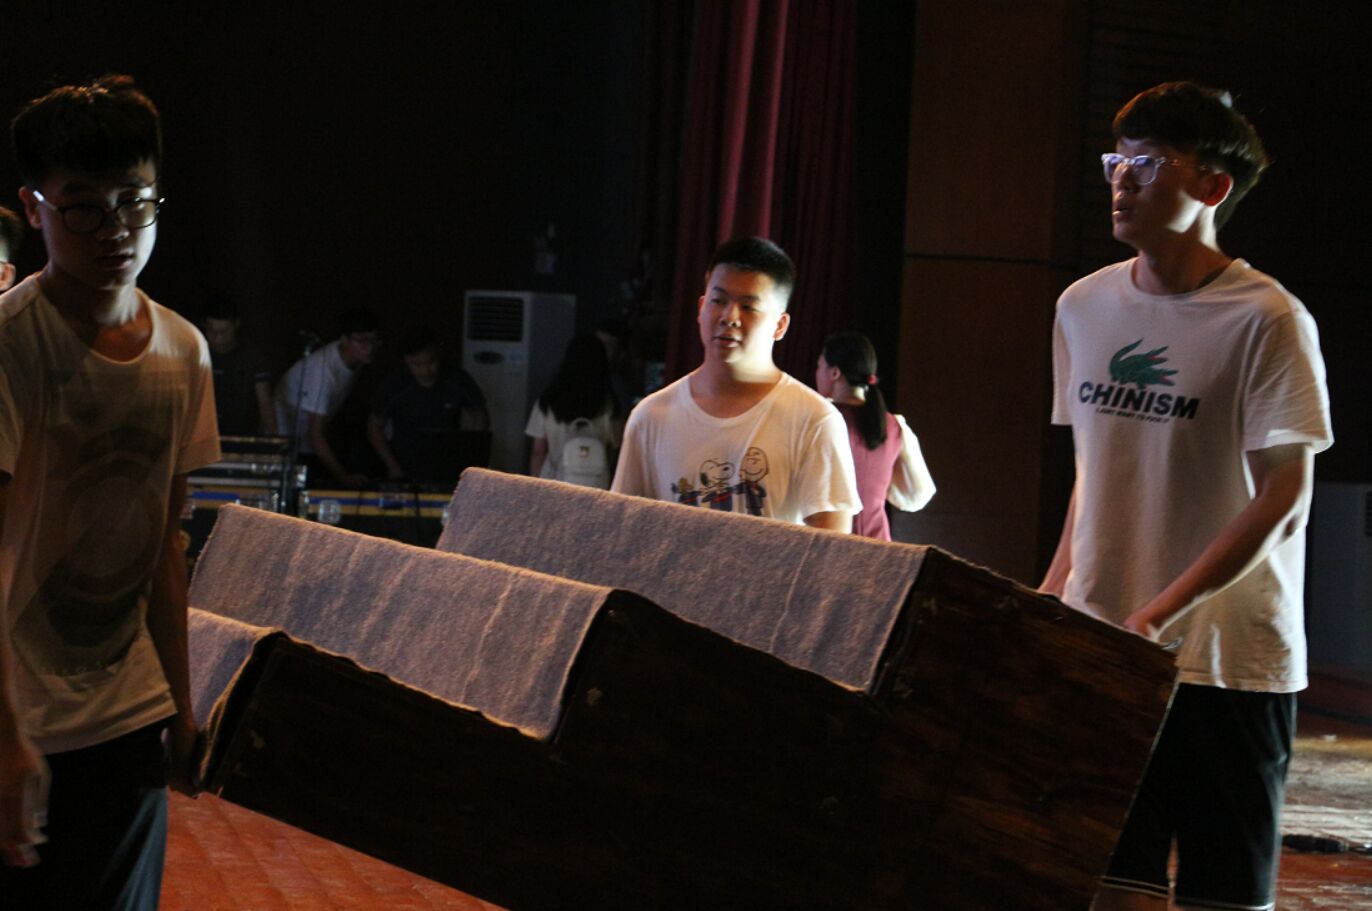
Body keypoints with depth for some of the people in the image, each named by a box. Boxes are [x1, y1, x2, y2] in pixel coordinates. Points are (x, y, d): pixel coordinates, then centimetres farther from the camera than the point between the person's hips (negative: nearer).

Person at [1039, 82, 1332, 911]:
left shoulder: (1266, 320, -11)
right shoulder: (1084, 307, 9)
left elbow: (1284, 498, -14)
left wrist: (1159, 614, -21)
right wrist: (1056, 588, 9)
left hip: (1229, 658, -5)